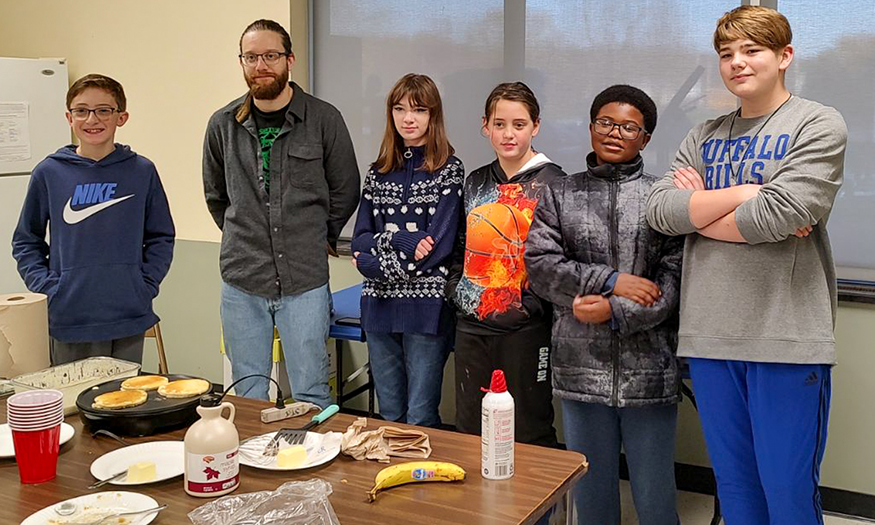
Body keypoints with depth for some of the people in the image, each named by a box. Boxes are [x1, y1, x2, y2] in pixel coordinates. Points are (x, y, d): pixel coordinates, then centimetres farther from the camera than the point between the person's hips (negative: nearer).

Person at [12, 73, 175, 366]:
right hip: (68, 320, 0)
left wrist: (146, 285, -2)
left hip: (129, 321, 1)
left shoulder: (142, 171, 1)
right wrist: (45, 287, -3)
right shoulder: (49, 173, 1)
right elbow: (26, 240, 9)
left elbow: (161, 237, 9)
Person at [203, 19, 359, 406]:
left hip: (305, 281, -2)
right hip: (242, 285, 3)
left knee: (311, 395, 4)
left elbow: (345, 192, 7)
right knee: (248, 396, 12)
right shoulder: (222, 125, 4)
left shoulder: (324, 120, -3)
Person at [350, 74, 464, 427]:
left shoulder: (449, 170, -2)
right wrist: (401, 239, -12)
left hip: (426, 304, -5)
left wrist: (374, 261, -7)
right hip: (380, 304, 5)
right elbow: (359, 240, 6)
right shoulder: (379, 172, 12)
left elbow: (438, 246, -11)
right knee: (389, 415, 13)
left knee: (420, 420, -1)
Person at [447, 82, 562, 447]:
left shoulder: (551, 183, -7)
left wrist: (535, 305, -16)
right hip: (472, 325, 6)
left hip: (525, 328, -5)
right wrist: (456, 290, 7)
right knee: (469, 431, 15)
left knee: (529, 436, 5)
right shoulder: (475, 183, 11)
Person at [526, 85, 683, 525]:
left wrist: (615, 312, -16)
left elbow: (676, 278, -6)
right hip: (580, 368, 2)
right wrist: (611, 280, -12)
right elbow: (539, 264, -3)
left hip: (648, 372, -2)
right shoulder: (559, 195, 8)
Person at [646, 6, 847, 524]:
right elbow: (659, 211, -1)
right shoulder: (704, 136, 14)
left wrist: (696, 210, -3)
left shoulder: (819, 125, -1)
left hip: (787, 338, -4)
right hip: (710, 336, 5)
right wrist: (742, 194, -11)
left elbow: (779, 215, -16)